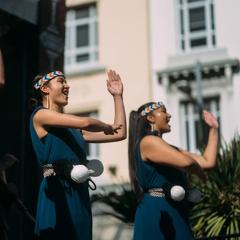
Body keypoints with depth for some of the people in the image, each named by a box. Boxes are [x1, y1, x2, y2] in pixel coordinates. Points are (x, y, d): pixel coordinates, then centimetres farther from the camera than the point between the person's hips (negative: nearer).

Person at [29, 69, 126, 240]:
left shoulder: (74, 128, 19)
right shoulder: (40, 115, -3)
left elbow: (120, 134, 18)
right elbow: (85, 122, -16)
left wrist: (118, 96, 20)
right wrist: (107, 127, 4)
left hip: (80, 194, 8)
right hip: (58, 194, -8)